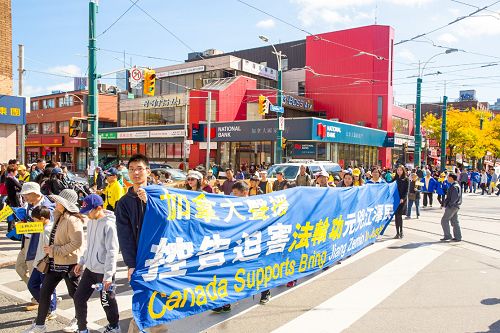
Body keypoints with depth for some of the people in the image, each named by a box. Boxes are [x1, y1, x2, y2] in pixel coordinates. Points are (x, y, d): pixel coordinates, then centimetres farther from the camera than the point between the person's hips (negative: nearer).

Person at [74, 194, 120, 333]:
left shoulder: (108, 225, -20)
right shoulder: (90, 222, 5)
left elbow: (112, 252, -21)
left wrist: (108, 275, -23)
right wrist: (82, 262, 16)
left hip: (104, 271, -7)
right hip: (90, 269, 7)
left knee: (107, 301, 9)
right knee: (79, 298, 10)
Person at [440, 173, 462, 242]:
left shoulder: (454, 186, -18)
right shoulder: (457, 185, 14)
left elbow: (455, 197, -25)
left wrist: (449, 204, -19)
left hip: (452, 207, -10)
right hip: (455, 206, 10)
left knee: (444, 220, -3)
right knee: (454, 221, 12)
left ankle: (447, 236, 1)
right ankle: (458, 237, 15)